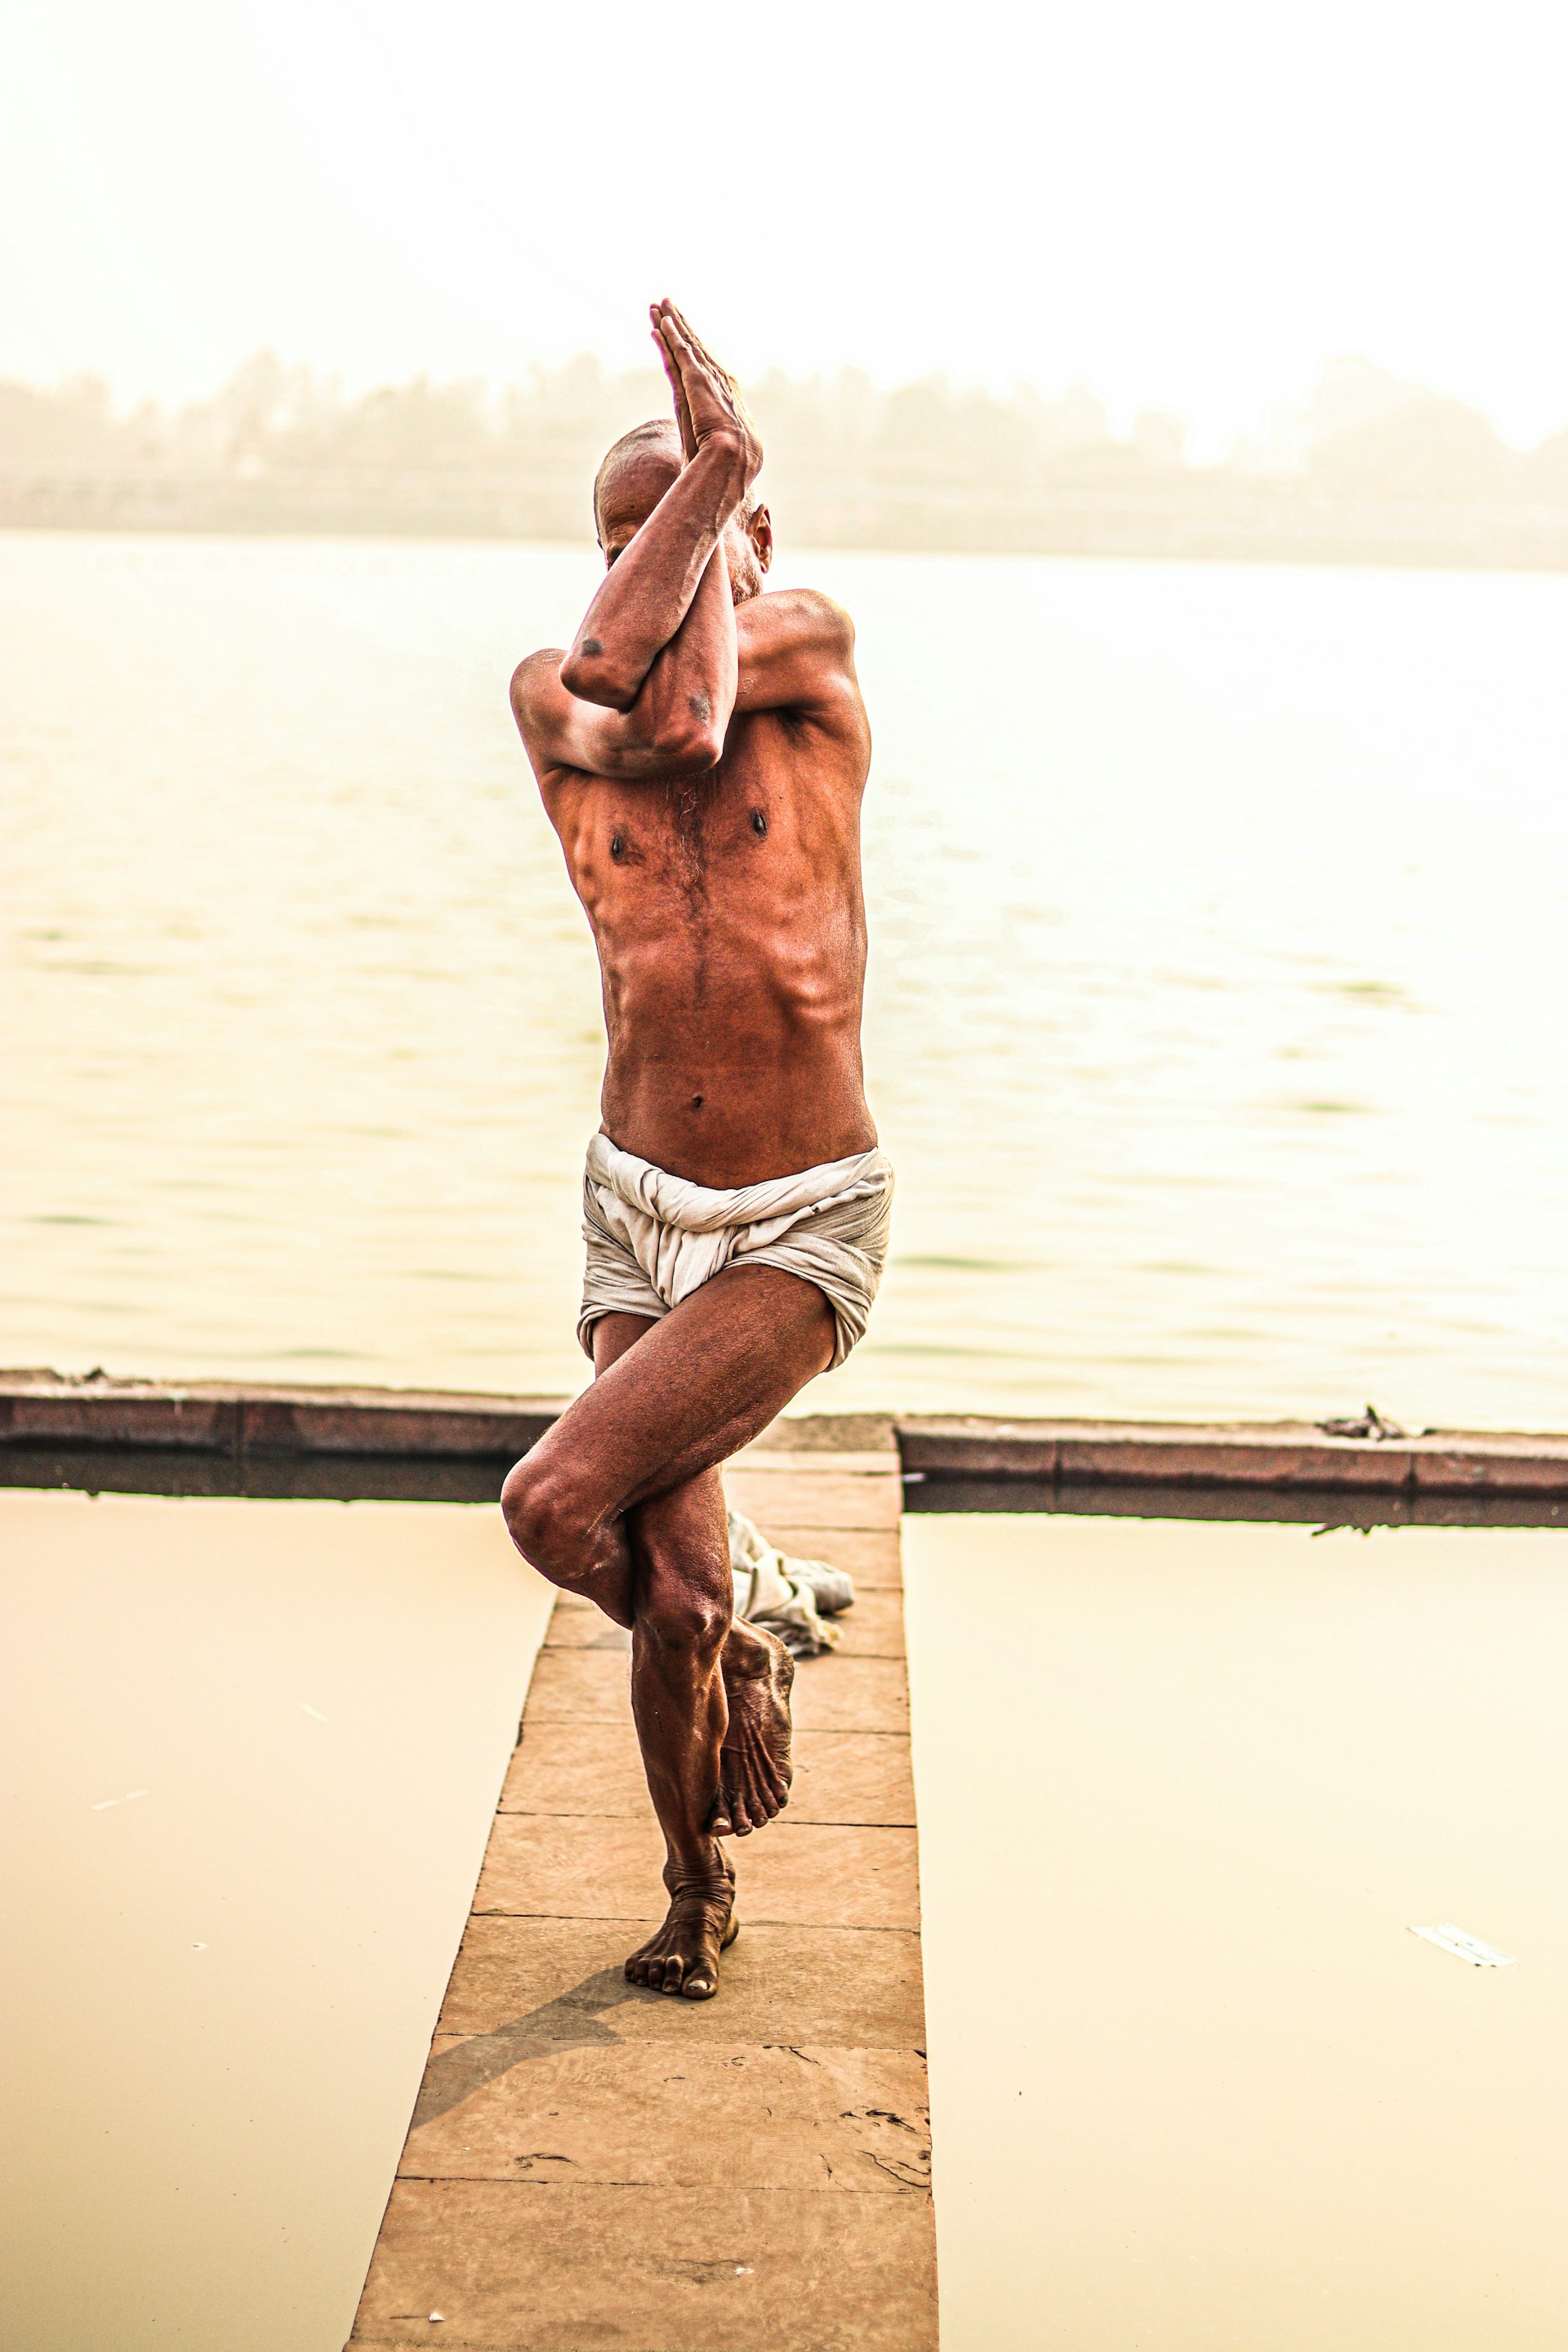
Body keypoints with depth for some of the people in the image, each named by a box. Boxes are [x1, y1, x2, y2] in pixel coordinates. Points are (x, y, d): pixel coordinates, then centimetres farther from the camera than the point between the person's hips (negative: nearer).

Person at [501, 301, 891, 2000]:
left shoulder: (819, 650, -4)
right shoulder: (550, 697, -1)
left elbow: (687, 720, -24)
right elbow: (607, 697, -25)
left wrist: (721, 474, -12)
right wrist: (700, 477, -18)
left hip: (804, 1233, -3)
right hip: (639, 1213, 3)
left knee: (557, 1506, -19)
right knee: (676, 1595, 1)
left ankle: (734, 1670, 14)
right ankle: (697, 1893, 30)